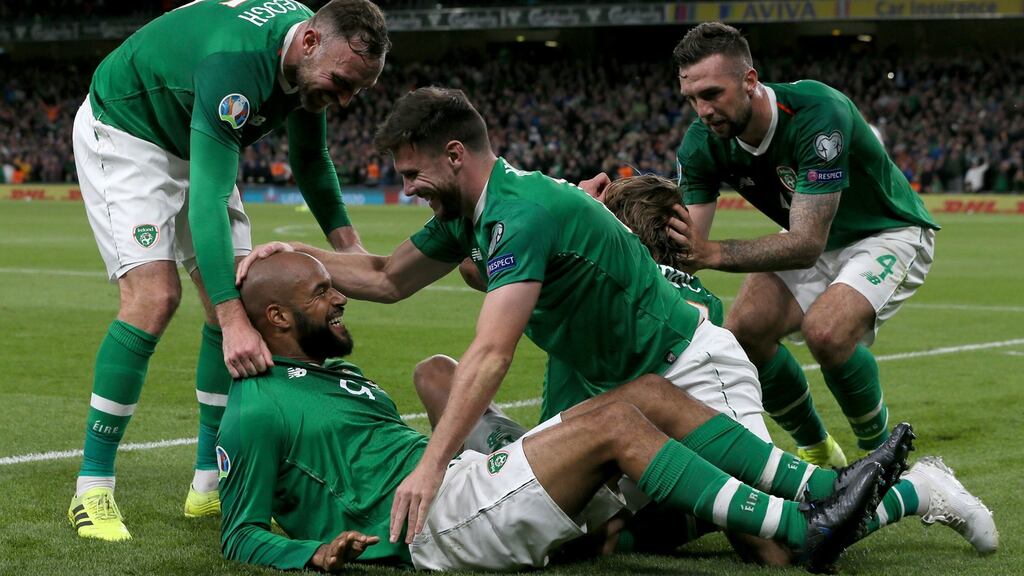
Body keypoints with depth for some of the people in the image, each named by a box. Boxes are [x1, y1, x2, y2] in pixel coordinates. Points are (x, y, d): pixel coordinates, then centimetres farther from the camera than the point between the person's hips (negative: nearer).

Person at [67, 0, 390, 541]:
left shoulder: (311, 58, -12)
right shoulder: (237, 64, -39)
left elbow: (309, 157, 7)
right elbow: (207, 199, -45)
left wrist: (346, 242, -5)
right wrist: (232, 319, -53)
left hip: (194, 144, 9)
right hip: (123, 132, -9)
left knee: (241, 298, -1)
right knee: (154, 297, -23)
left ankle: (210, 482, 8)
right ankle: (91, 490, -15)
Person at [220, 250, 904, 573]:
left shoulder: (337, 374, 27)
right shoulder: (257, 409, -1)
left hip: (472, 472, 10)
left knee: (650, 392, -4)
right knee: (615, 424, -24)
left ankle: (824, 488, -11)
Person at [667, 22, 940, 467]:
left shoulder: (817, 113, -36)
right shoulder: (702, 144, -17)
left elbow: (807, 244, -40)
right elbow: (689, 247, -17)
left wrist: (713, 254, -50)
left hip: (887, 234, -6)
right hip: (809, 238, 6)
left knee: (826, 330, -32)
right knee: (742, 333, -15)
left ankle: (880, 454, -6)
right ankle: (817, 451, 9)